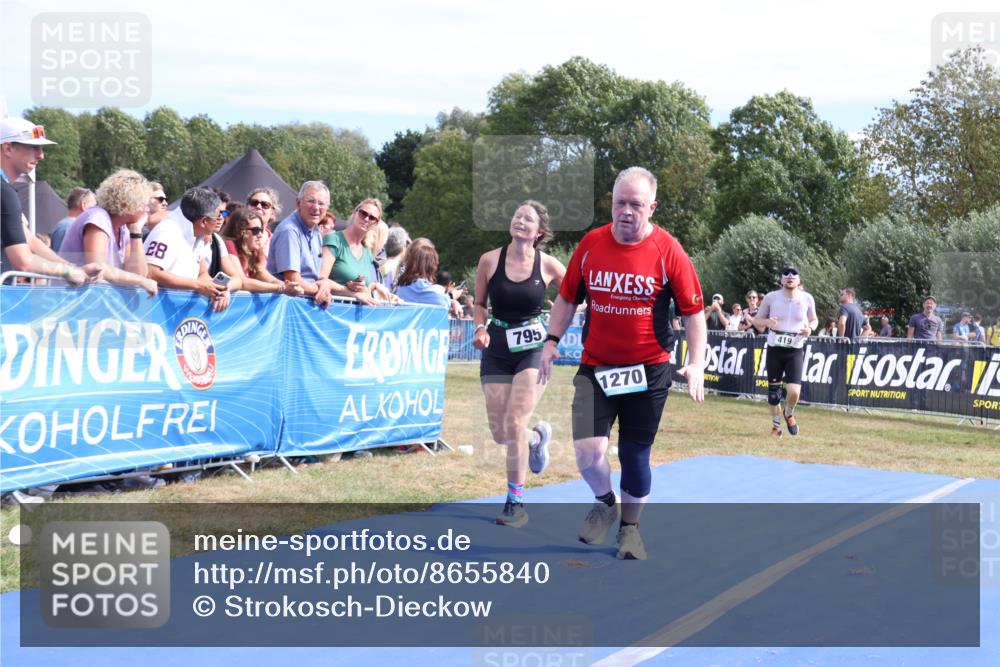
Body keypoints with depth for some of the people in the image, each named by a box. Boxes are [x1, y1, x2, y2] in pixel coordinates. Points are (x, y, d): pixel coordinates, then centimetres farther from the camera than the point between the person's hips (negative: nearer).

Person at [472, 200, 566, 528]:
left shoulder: (548, 265, -5)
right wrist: (481, 329, -9)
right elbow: (479, 303, 9)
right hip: (496, 349, 3)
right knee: (500, 433, 3)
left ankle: (516, 503, -2)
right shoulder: (489, 261, -3)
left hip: (533, 349, -3)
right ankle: (538, 436, 40)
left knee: (515, 422, -15)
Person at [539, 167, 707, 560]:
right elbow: (567, 298, 11)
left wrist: (696, 363, -12)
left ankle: (630, 527, 32)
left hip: (648, 371, -1)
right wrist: (552, 341, 4)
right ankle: (606, 504, 21)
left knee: (635, 456, 7)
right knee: (587, 450, -12)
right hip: (595, 368, 1)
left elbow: (693, 312, -4)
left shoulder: (668, 251, -9)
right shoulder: (591, 244, -2)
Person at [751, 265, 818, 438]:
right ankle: (776, 425, 26)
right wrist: (767, 322, -19)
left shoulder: (807, 298, -1)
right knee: (773, 391, 6)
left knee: (794, 391, -13)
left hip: (795, 350, -1)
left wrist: (810, 328, -9)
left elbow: (814, 320, 14)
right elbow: (756, 320, 4)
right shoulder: (771, 297, -3)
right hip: (774, 348, 1)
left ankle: (789, 414, 19)